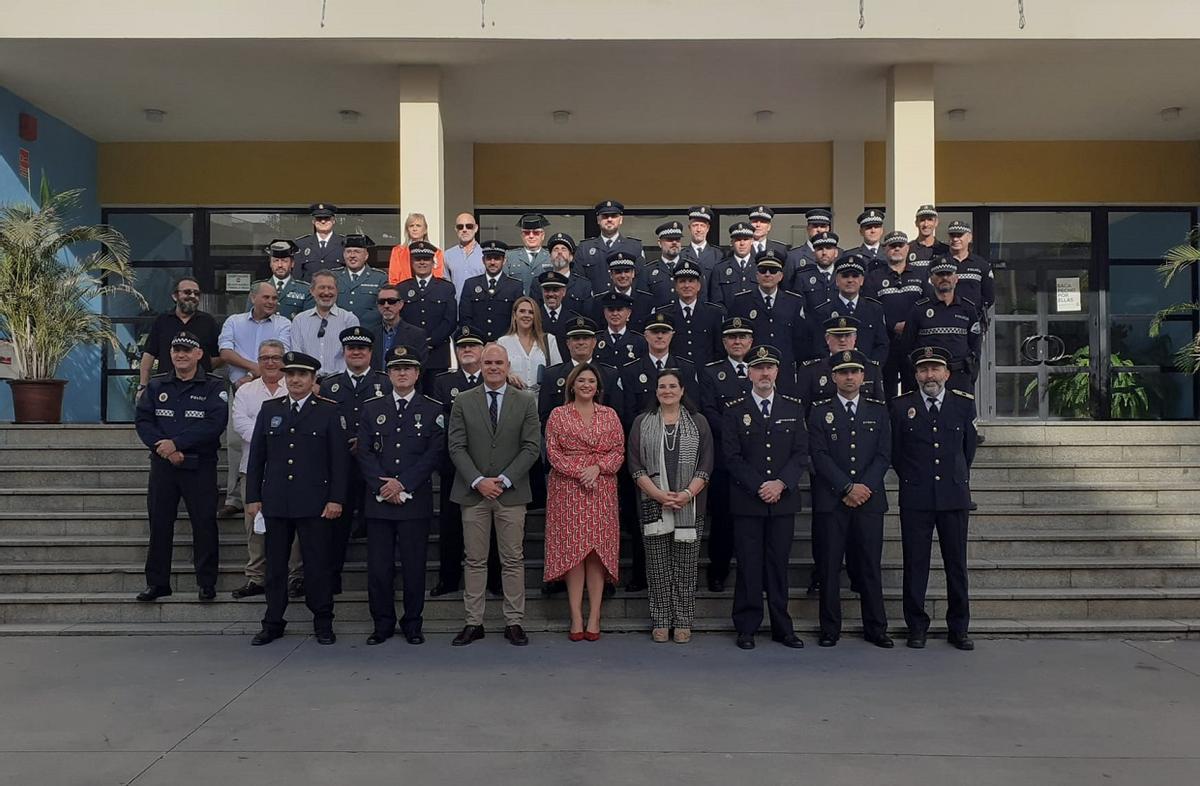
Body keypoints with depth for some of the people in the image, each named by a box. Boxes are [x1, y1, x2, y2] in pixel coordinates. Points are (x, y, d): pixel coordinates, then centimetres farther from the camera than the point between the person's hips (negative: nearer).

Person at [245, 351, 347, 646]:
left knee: (317, 564, 1)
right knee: (275, 564, 9)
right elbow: (256, 456, 11)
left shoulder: (328, 411, 2)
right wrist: (253, 497, 6)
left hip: (314, 503, -3)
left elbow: (339, 458, -1)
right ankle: (273, 623, 20)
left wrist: (336, 499, -7)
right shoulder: (269, 409, 11)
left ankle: (323, 623, 13)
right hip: (275, 502, 3)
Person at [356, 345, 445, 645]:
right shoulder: (371, 408, 11)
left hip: (416, 500, -2)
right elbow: (364, 452, 4)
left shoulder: (433, 410, 4)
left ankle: (412, 624, 15)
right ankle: (383, 624, 16)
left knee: (414, 566, 3)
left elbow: (434, 454, -3)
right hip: (378, 500, 2)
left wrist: (403, 484, -11)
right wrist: (382, 486, -9)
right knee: (378, 567, 3)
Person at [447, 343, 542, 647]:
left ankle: (514, 622, 11)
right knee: (475, 561, 5)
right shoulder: (463, 402, 5)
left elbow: (532, 447, -2)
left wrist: (504, 480, -10)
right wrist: (478, 481, -11)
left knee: (513, 561, 3)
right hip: (473, 492, 1)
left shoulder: (526, 402, 4)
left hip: (511, 493, 0)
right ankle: (473, 622, 12)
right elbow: (456, 447, 0)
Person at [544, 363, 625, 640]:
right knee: (571, 549, -3)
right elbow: (552, 452, -1)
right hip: (568, 490, -1)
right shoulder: (558, 415, 6)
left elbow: (619, 451, 5)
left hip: (601, 491, 1)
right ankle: (576, 616, 2)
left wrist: (597, 467, -11)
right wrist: (578, 472, -13)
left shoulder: (610, 415, 11)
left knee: (598, 550, -1)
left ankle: (594, 616, 3)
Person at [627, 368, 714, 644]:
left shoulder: (698, 422, 7)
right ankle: (661, 621, 13)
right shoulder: (642, 423, 7)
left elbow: (705, 465, 2)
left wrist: (687, 494, -12)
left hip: (690, 506, 0)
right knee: (658, 567, 4)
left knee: (685, 566, 2)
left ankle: (683, 622, 12)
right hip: (653, 505, 0)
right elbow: (635, 466, 1)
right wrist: (659, 495, -12)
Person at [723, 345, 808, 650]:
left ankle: (782, 627, 15)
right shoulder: (734, 410, 2)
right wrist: (759, 487, -11)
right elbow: (732, 456, -3)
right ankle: (747, 627, 10)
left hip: (784, 499, 2)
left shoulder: (794, 408, 8)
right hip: (746, 502, -2)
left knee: (779, 565, 7)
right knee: (749, 565, 1)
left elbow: (801, 453, 3)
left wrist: (781, 483, -10)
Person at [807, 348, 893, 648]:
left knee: (870, 565, 5)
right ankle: (830, 629, 10)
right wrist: (847, 488, -11)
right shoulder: (820, 411, 5)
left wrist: (865, 487, -9)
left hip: (870, 499, 2)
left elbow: (884, 455, 5)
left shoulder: (878, 410, 11)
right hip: (831, 500, -1)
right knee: (830, 565, 1)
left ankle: (875, 628, 14)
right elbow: (819, 455, -4)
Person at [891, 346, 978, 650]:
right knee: (915, 564, 3)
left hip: (954, 495, 1)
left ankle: (959, 628, 17)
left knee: (957, 564, 6)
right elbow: (894, 451, 9)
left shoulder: (964, 403, 5)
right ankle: (917, 627, 13)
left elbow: (969, 447, 17)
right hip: (915, 498, -1)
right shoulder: (901, 406, 1)